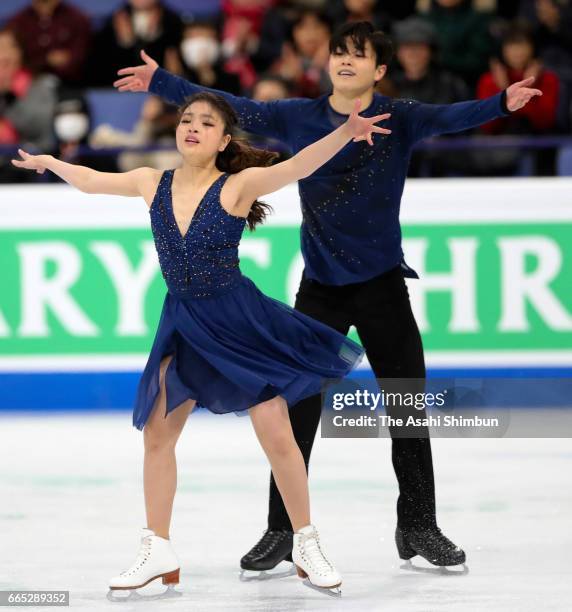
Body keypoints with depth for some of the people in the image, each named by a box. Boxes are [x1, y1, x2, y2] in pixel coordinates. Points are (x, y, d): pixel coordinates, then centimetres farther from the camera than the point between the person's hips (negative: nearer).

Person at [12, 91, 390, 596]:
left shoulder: (238, 185, -14)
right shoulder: (152, 183, -1)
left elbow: (296, 167, -30)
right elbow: (91, 181, 17)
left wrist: (346, 133, -46)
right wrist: (49, 163, 30)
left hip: (239, 321, -5)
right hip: (182, 323, 5)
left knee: (278, 437, -4)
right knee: (157, 434, 6)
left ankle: (308, 548, 10)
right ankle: (158, 552, 19)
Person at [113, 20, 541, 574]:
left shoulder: (399, 119, -6)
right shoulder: (298, 118, 0)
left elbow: (449, 117, -23)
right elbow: (231, 109, 4)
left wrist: (501, 104, -42)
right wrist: (161, 82, 0)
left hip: (383, 285, -1)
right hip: (320, 289, 1)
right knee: (297, 411, 2)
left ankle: (418, 528, 20)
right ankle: (281, 532, 12)